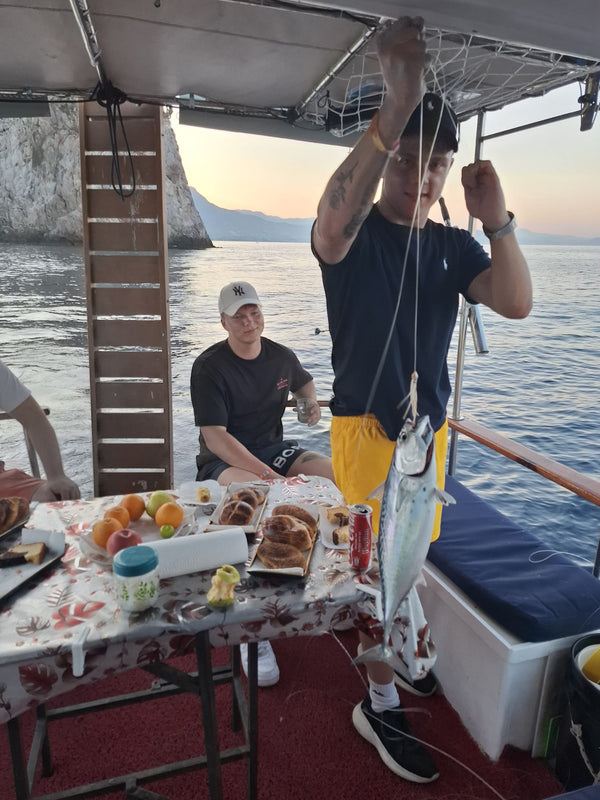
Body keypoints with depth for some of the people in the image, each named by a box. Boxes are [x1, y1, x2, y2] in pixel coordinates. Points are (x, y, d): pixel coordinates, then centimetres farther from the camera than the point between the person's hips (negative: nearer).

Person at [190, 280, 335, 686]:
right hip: (224, 460, -5)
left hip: (273, 447, 5)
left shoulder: (281, 356, 3)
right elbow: (215, 438, -19)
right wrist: (268, 475, -28)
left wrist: (312, 402, 3)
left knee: (337, 475, -19)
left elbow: (304, 381, 28)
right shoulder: (209, 367, -13)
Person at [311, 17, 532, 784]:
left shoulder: (453, 246, 6)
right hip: (365, 423, -5)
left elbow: (517, 303, -7)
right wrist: (395, 106, -40)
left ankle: (368, 632, 42)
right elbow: (332, 223, -33)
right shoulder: (357, 233, -7)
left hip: (428, 424, 5)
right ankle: (381, 705, 17)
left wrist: (496, 219, -20)